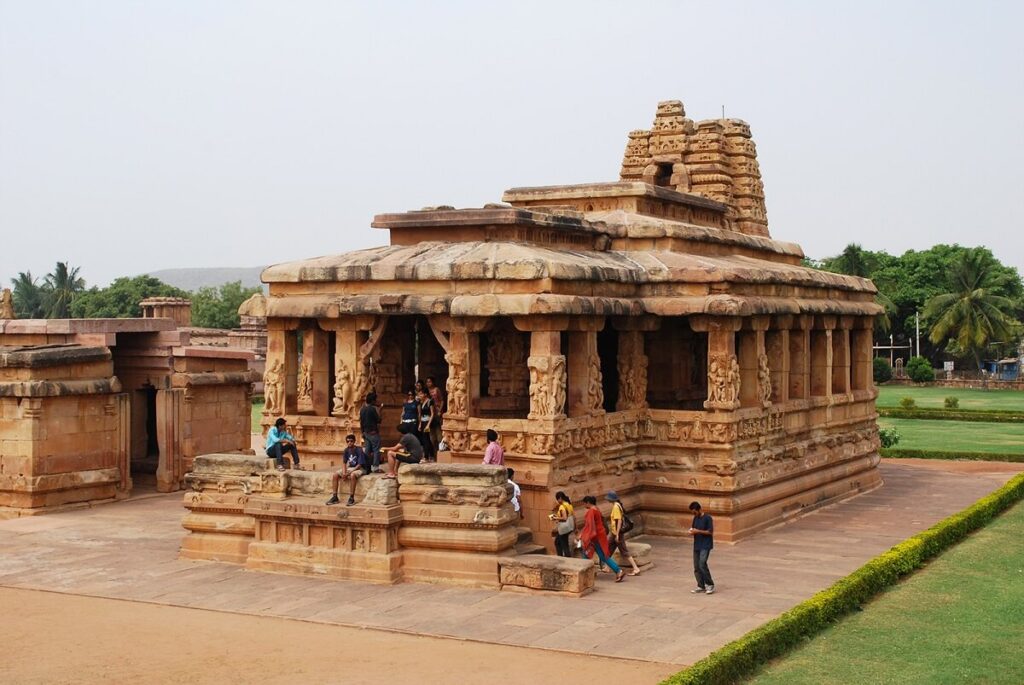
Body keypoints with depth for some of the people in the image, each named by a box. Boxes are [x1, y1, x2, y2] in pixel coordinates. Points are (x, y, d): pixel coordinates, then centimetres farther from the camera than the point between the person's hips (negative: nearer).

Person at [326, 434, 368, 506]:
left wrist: (348, 473, -25)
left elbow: (360, 465, -21)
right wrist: (344, 473, -14)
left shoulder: (359, 450, -19)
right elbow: (344, 463, 5)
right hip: (350, 468, 7)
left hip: (360, 469, -7)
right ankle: (335, 497, -9)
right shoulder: (346, 450, 0)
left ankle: (351, 498, -33)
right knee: (334, 475, -11)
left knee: (352, 475, -40)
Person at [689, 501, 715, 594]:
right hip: (697, 545, 7)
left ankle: (710, 585, -6)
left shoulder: (707, 518, -11)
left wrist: (698, 531, -18)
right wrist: (692, 531, -4)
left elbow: (710, 532, -13)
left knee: (702, 564, -18)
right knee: (696, 567, 5)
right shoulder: (695, 518, 11)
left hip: (705, 545, -7)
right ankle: (701, 586, 14)